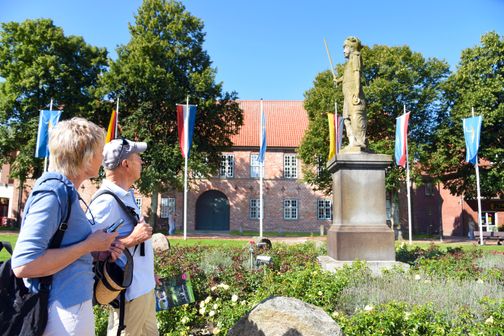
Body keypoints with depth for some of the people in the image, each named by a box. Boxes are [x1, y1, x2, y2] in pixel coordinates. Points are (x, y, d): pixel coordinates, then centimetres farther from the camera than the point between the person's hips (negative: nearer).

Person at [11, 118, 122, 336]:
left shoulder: (65, 190, 9)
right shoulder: (53, 191, -19)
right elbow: (24, 264, -26)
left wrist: (97, 249, 3)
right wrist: (89, 245, -19)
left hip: (72, 305, 9)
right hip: (64, 312, -9)